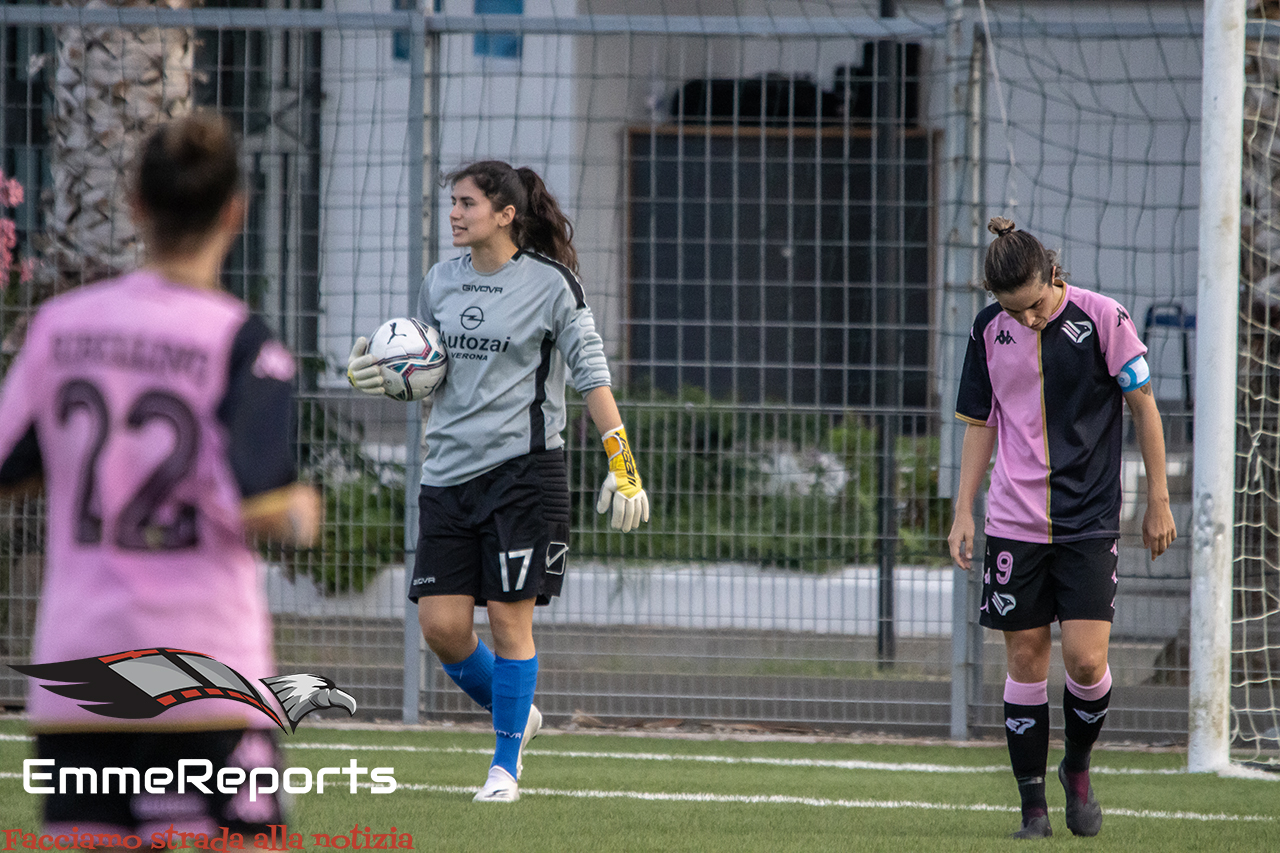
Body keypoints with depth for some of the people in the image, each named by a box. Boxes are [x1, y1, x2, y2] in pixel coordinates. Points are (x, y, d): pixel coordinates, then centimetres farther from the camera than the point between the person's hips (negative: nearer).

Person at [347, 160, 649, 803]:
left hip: (523, 467, -5)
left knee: (509, 617, -5)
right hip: (448, 470, 5)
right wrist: (374, 371, 0)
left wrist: (621, 464, -7)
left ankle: (505, 764, 7)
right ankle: (512, 712, 24)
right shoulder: (440, 283, 11)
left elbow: (591, 374, -2)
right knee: (441, 624, -2)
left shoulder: (549, 284, -3)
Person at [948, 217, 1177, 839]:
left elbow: (1143, 406, 1)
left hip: (1090, 524, -2)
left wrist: (1158, 502, 2)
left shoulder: (1101, 317, -7)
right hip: (1014, 524, 2)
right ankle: (1032, 805, 10)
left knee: (1086, 660, -11)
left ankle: (1078, 766, 17)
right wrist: (964, 512, 7)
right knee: (1025, 662, 2)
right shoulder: (989, 331, 3)